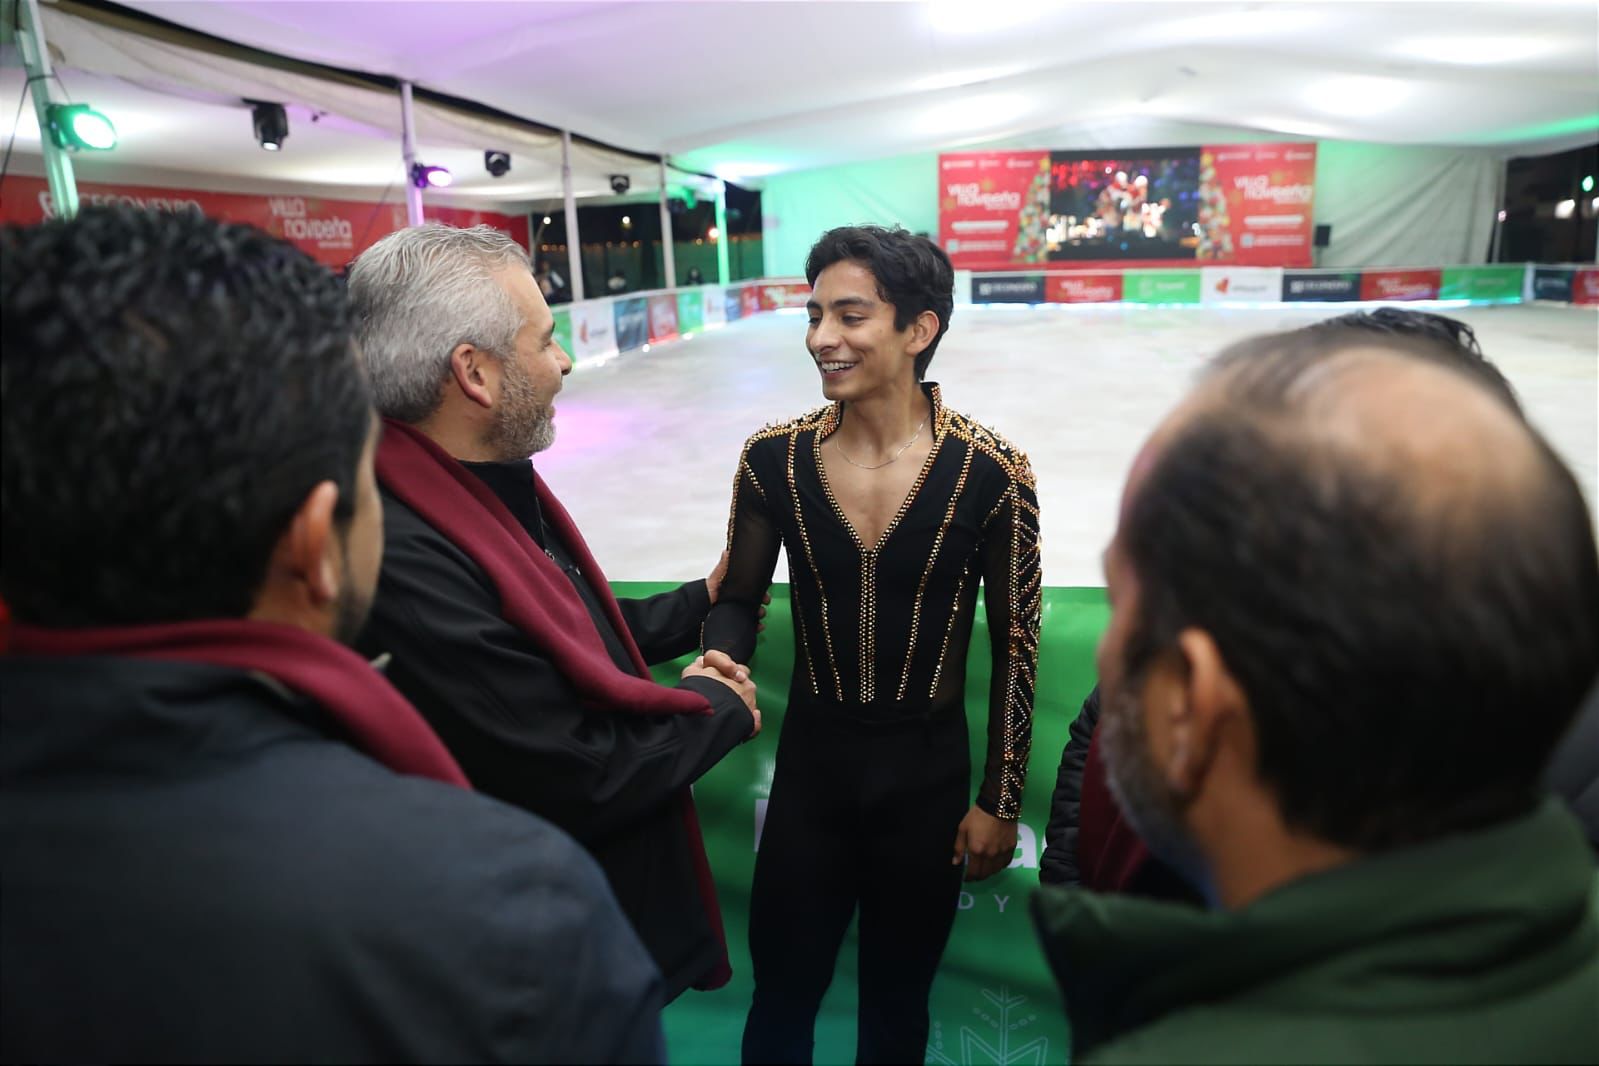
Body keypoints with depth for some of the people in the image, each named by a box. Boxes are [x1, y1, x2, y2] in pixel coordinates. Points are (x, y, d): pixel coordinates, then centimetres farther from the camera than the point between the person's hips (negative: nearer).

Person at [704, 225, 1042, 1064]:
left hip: (930, 773, -1)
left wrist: (999, 802, -1)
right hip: (809, 763, 1)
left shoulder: (989, 471, -14)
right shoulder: (773, 459, -9)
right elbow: (739, 598, 4)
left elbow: (1014, 642, -4)